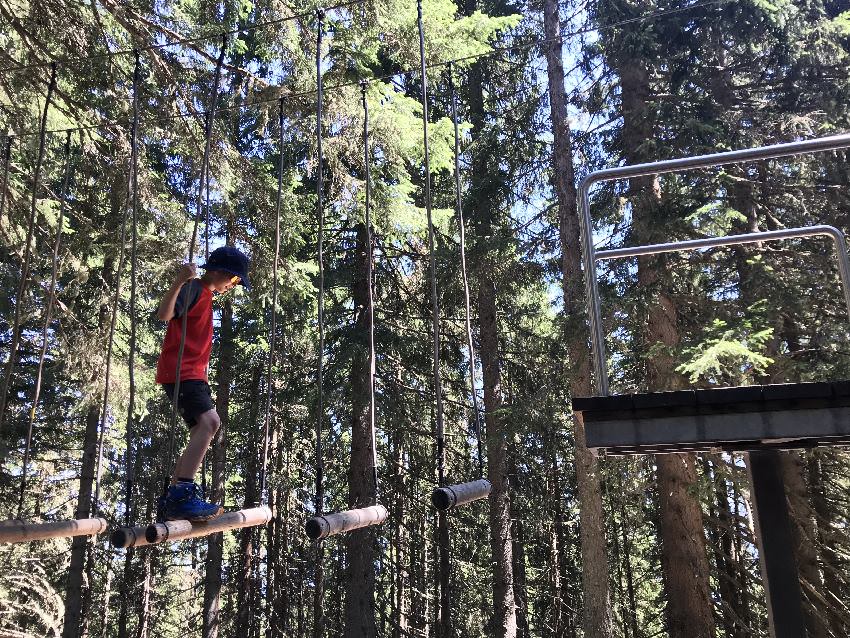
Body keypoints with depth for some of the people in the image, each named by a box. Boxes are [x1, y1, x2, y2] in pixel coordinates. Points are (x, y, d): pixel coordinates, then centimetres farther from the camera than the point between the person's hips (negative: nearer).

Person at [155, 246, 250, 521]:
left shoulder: (205, 294, 23)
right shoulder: (193, 288, -7)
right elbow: (164, 314, -25)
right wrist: (179, 281, -37)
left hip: (192, 372, 11)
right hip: (180, 370, -11)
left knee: (202, 430, 9)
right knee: (209, 421, -26)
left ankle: (174, 497, 12)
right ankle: (182, 495, -33)